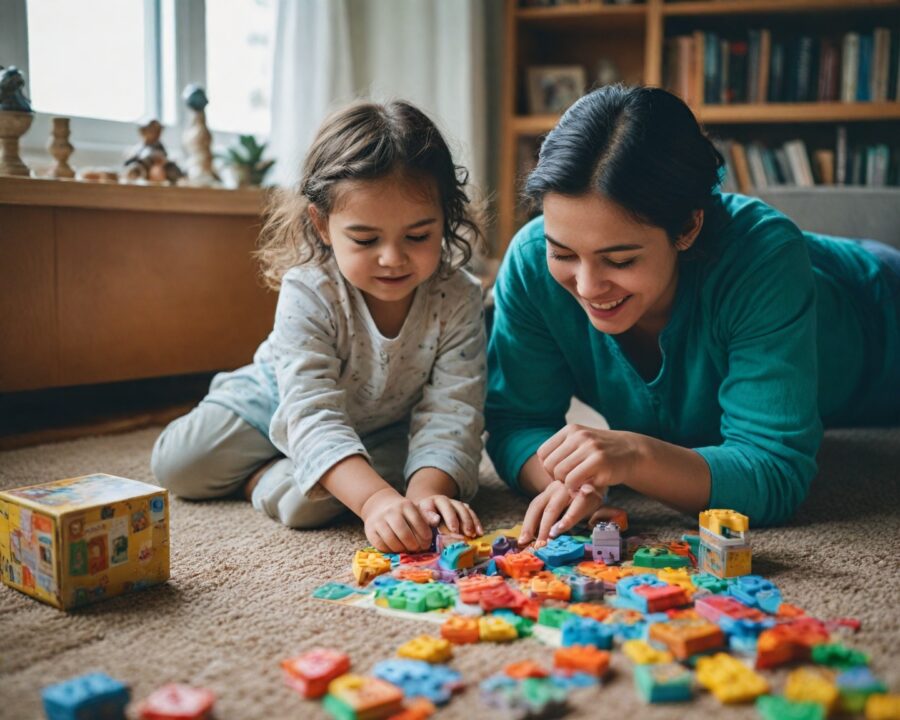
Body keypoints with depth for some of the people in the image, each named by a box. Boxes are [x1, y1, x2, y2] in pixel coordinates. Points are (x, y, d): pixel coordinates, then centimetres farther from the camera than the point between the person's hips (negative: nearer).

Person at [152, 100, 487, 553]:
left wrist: (427, 491, -48)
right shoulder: (307, 293, -33)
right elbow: (312, 414, -41)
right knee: (177, 465, -8)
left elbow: (450, 413, -27)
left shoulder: (458, 299, -26)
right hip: (280, 402, 1)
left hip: (381, 429, 0)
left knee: (304, 499, -29)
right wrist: (375, 498, -57)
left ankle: (255, 478, 4)